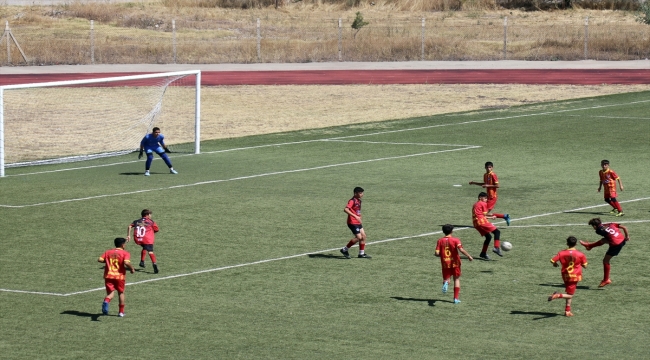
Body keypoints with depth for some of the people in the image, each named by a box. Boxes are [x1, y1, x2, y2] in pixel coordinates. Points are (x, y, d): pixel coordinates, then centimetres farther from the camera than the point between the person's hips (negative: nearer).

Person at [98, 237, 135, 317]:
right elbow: (126, 263, -20)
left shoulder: (108, 252, 9)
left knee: (110, 293, 2)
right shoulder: (125, 253, -3)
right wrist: (132, 269, -3)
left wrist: (108, 261, 17)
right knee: (121, 293, 17)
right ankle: (121, 312, 21)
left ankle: (106, 301, -33)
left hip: (108, 276, 2)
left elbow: (100, 259, 0)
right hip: (120, 276, -2)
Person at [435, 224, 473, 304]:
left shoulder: (440, 241, 0)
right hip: (455, 263, -1)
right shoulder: (455, 240, -7)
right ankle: (456, 298, 8)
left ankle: (446, 283, -27)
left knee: (446, 279, 12)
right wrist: (469, 256, -14)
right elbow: (461, 249, -22)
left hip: (445, 263, 1)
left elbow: (437, 253, -5)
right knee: (457, 279, 13)